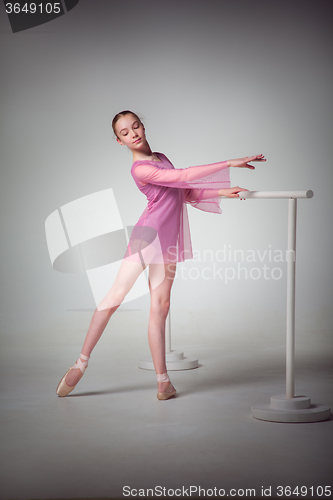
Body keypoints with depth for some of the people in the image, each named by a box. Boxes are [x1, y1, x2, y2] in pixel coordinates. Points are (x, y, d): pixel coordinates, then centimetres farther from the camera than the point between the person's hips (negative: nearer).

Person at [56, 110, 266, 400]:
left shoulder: (161, 159, 17)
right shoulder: (140, 169, -12)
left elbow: (187, 194, 21)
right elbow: (183, 177, -21)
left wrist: (221, 192, 9)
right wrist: (230, 163, -21)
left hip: (167, 241, 7)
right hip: (147, 235, -7)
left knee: (160, 306, 3)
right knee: (116, 295, -8)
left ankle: (163, 381, 2)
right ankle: (81, 363, 2)